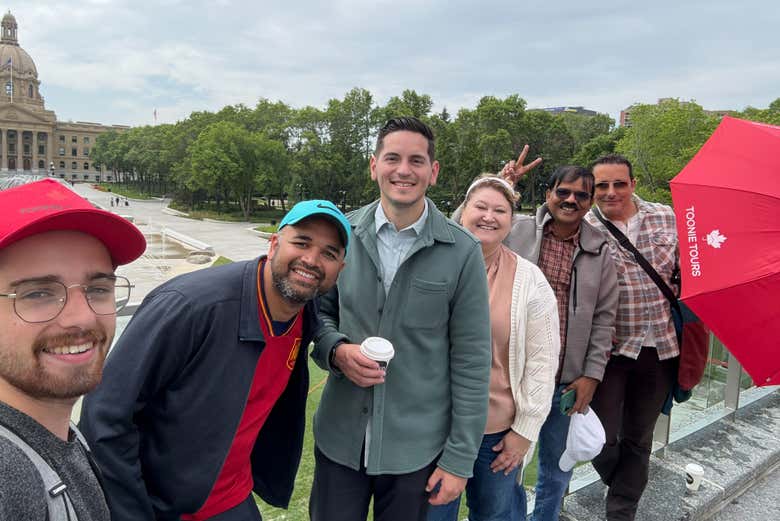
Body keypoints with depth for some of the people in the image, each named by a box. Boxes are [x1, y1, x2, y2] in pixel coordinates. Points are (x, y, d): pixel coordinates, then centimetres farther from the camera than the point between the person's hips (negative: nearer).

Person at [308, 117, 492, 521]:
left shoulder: (462, 252, -10)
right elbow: (318, 312, 8)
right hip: (339, 438, 2)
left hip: (416, 448, -1)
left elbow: (471, 361, -7)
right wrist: (337, 351, -14)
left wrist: (459, 459, -6)